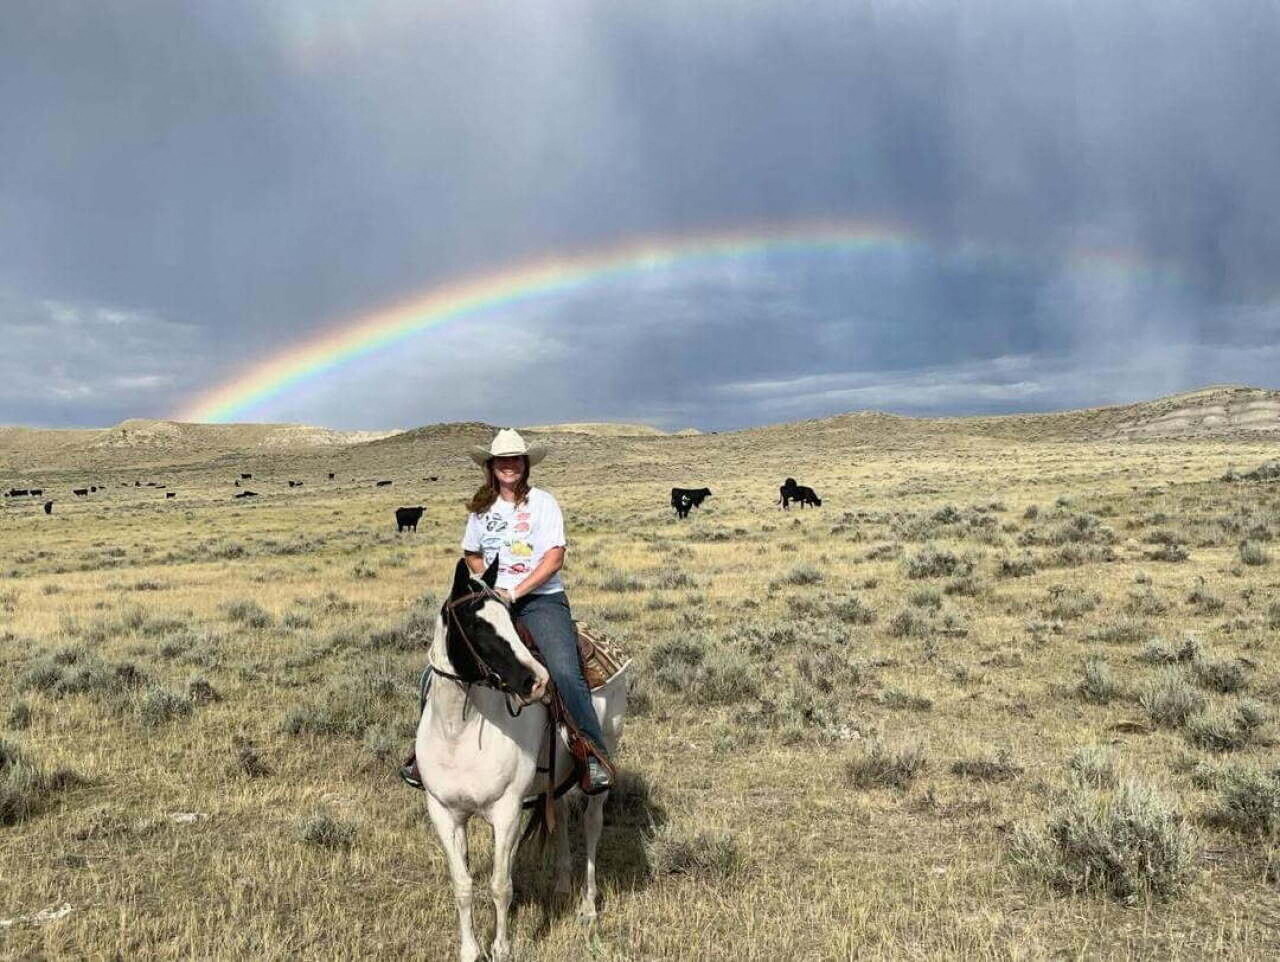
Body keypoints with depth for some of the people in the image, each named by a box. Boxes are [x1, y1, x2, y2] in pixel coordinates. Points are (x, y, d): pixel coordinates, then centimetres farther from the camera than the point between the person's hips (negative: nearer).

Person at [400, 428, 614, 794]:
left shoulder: (542, 502, 1)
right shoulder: (482, 508, 13)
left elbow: (555, 558, -7)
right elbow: (471, 554, 25)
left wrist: (514, 592, -15)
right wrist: (488, 586, 5)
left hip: (541, 598, -4)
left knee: (565, 673, -26)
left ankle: (594, 759, -21)